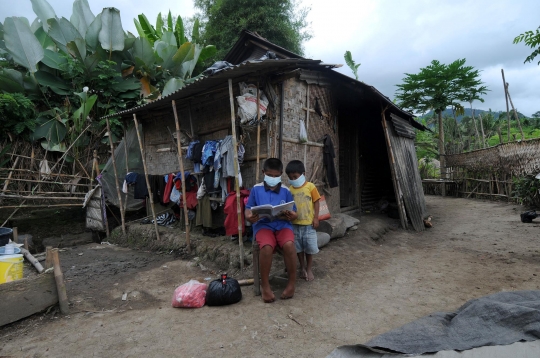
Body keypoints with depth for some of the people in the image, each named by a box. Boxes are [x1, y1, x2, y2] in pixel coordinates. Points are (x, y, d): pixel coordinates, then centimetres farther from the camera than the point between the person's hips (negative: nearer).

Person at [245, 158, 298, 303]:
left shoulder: (285, 191, 7)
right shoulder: (256, 189, 5)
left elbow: (294, 213, 8)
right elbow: (248, 209, 6)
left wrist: (291, 215, -17)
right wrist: (249, 217, -18)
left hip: (283, 224, 1)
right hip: (263, 224, -1)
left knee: (289, 245, -31)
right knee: (267, 246, -33)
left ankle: (292, 282, -8)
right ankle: (265, 284, -10)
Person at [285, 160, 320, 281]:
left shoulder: (310, 187, -7)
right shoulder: (290, 189, 1)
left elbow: (316, 202, -4)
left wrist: (316, 218, -8)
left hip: (308, 223, -2)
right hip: (295, 224, 3)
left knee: (309, 247, 9)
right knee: (298, 247, 14)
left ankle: (309, 268, 27)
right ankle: (302, 267, 32)